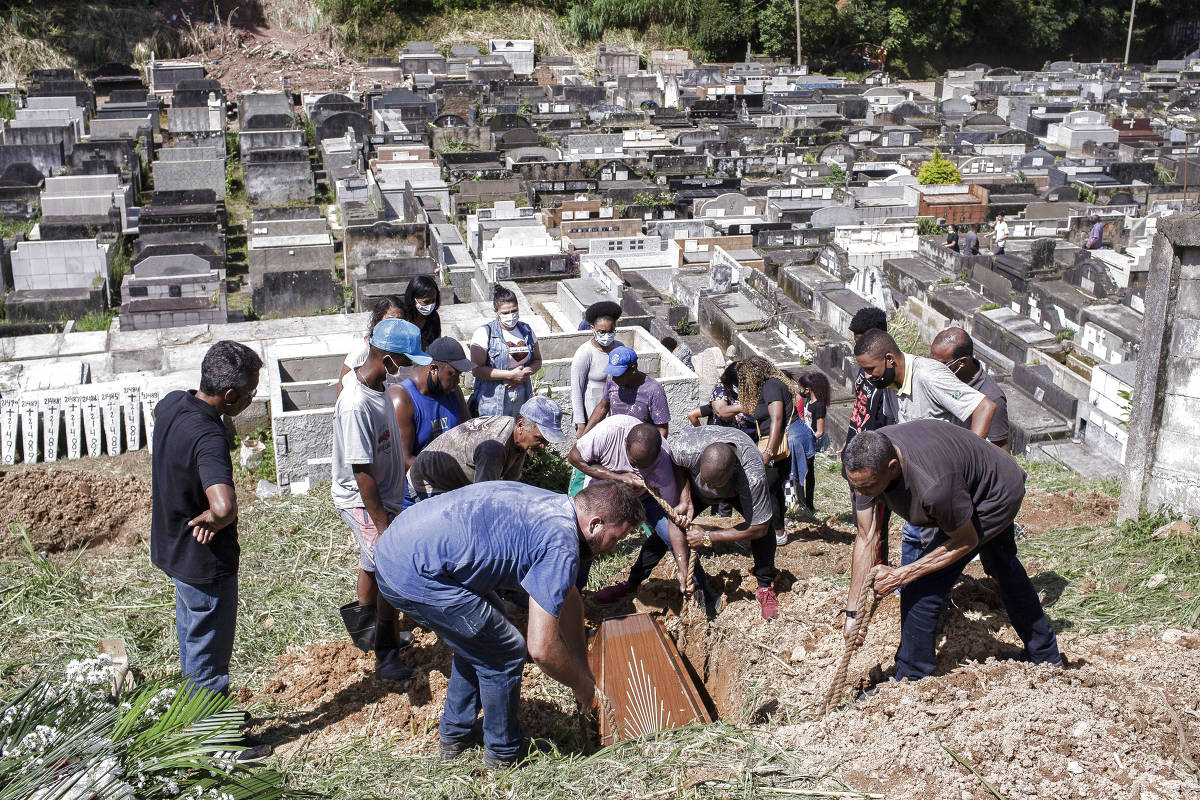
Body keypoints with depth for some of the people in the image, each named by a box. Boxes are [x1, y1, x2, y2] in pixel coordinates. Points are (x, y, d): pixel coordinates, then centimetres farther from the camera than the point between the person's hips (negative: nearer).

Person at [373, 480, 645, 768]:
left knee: (477, 640, 27)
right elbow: (542, 648, -17)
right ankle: (503, 752, 24)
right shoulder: (561, 546, -16)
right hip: (417, 577, -10)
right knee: (504, 654, 4)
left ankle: (453, 735, 39)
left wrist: (582, 667, 29)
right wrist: (581, 684, 2)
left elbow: (568, 597, 26)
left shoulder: (555, 506, 14)